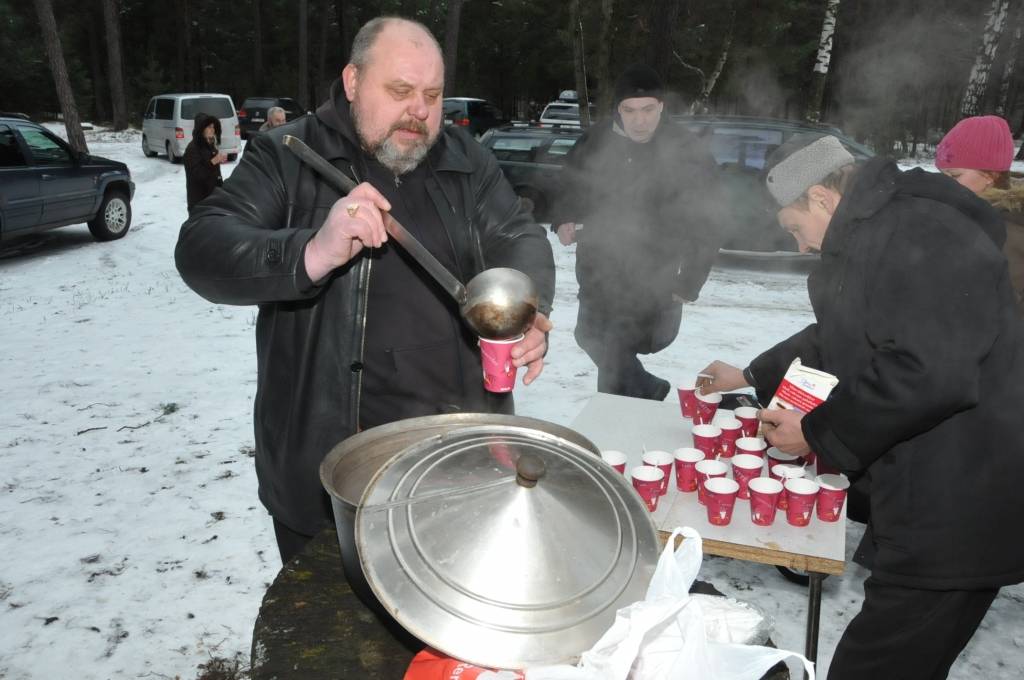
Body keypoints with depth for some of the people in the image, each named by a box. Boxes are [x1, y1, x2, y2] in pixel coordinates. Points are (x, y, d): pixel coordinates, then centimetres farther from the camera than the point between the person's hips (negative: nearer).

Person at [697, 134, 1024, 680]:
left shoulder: (918, 235, -20)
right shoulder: (877, 235, 15)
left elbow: (929, 374, -30)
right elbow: (839, 337, 29)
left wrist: (817, 433, -18)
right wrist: (752, 376, 36)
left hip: (955, 513, -10)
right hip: (930, 504, 10)